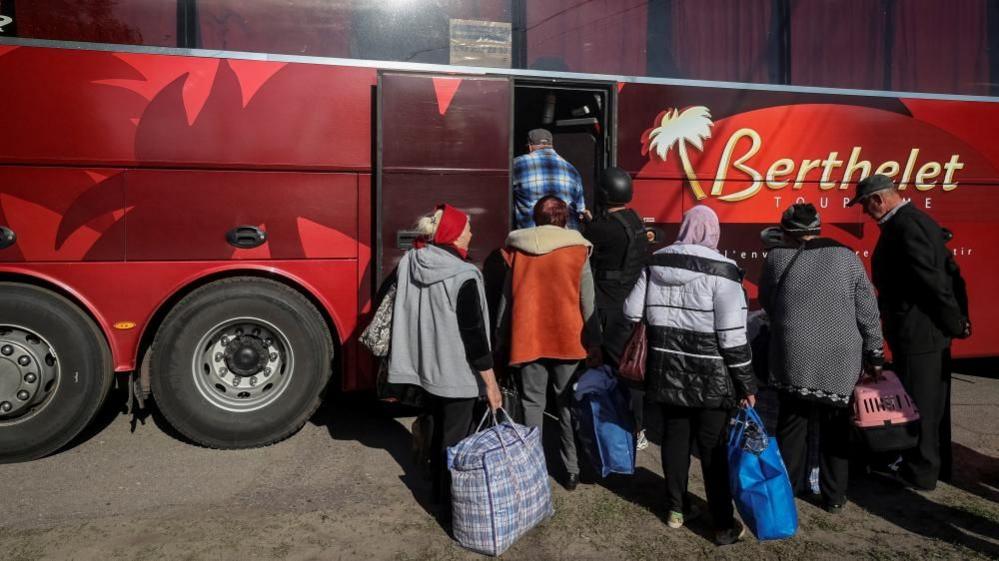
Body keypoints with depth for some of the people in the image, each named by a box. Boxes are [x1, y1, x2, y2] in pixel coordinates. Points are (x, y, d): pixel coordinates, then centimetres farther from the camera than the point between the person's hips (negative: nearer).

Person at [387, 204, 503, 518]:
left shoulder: (409, 264, -2)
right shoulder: (463, 278, -23)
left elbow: (397, 310, 8)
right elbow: (474, 333, -20)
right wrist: (491, 383, -13)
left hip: (426, 367, 7)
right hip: (457, 373, -7)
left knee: (439, 430, 23)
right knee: (455, 438, 7)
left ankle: (439, 491, 39)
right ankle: (450, 506, 18)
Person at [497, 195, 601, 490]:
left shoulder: (517, 250, 3)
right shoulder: (577, 250, -3)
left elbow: (506, 298, 7)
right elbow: (588, 302, -4)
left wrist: (501, 337, 15)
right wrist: (594, 341, 2)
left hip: (527, 338, 1)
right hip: (567, 338, -1)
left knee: (533, 403, 8)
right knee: (567, 403, 10)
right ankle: (572, 470, 16)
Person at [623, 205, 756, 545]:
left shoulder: (655, 265, 1)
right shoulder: (720, 271, -14)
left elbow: (632, 313, 5)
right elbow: (732, 336, -15)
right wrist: (746, 384, -6)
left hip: (667, 371, 4)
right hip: (711, 377, -4)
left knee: (675, 437, 17)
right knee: (714, 447, 5)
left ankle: (675, 509, 30)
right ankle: (724, 526, 14)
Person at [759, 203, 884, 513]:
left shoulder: (777, 257, -1)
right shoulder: (847, 257, 1)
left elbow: (766, 302, 10)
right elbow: (868, 312, 2)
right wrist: (874, 354, 10)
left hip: (794, 358, -1)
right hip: (840, 360, 1)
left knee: (792, 423, 13)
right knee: (835, 427, 13)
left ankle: (788, 488, 22)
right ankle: (834, 496, 21)